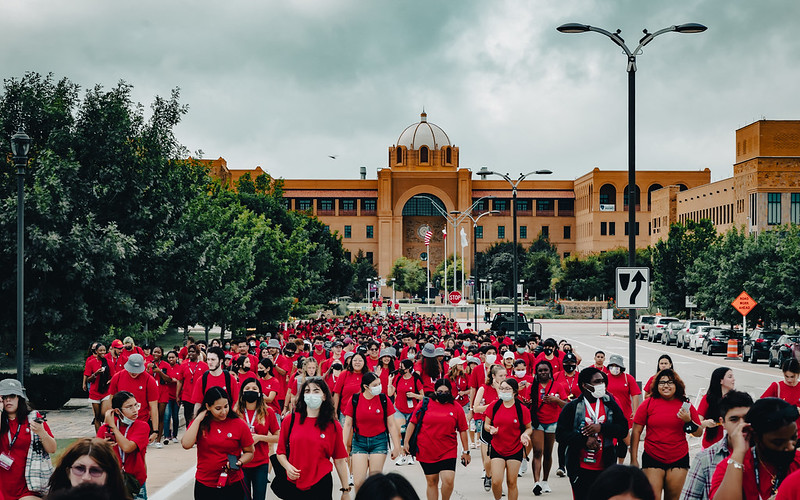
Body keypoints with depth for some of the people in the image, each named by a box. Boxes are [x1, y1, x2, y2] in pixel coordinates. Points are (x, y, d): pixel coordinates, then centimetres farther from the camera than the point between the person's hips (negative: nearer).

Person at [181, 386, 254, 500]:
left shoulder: (239, 425, -4)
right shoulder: (198, 424, -1)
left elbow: (249, 452, 5)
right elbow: (186, 444, -18)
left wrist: (239, 462, -15)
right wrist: (198, 419, -14)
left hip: (233, 485, -1)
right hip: (204, 485, 1)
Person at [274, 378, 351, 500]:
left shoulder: (333, 426, 1)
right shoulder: (290, 420, 3)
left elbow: (339, 460, 3)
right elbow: (280, 452, 8)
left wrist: (346, 490, 3)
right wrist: (287, 466, -11)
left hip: (321, 485, -1)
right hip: (293, 484, 1)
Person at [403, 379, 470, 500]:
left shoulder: (456, 408, 3)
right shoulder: (425, 404, 2)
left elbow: (462, 430, 8)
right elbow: (413, 423, 7)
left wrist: (466, 451, 9)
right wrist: (406, 441, 3)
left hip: (448, 452, 0)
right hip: (426, 451, 0)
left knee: (449, 480, -14)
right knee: (431, 482, 7)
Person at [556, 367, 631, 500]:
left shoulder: (610, 404, 6)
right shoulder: (572, 407, -1)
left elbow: (623, 430, 3)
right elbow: (560, 435, -6)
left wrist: (601, 427, -12)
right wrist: (585, 439, -17)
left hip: (605, 469, 2)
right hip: (580, 470, -2)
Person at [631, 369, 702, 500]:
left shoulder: (685, 405, 4)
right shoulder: (648, 404, -1)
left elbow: (699, 433, 7)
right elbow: (636, 432, 1)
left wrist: (688, 421, -13)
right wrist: (633, 459, -3)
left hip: (679, 460, 2)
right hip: (652, 458, -2)